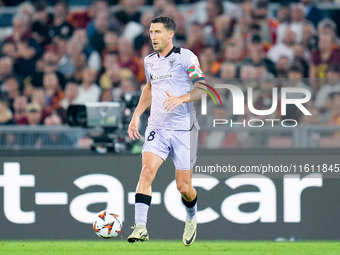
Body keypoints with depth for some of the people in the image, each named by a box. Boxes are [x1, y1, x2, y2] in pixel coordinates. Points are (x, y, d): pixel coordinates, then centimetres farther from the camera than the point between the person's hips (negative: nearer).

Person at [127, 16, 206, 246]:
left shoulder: (185, 57, -6)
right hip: (157, 128, 4)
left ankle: (192, 218, 33)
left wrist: (181, 98, -28)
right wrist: (137, 115, 19)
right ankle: (140, 226, -25)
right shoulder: (149, 61, 11)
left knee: (184, 186, 1)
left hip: (184, 129, -4)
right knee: (147, 170, -21)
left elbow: (202, 88, -10)